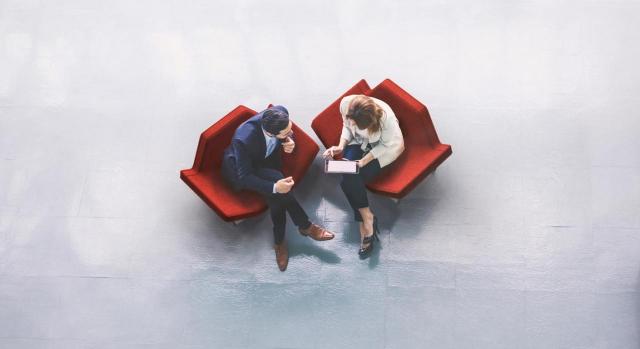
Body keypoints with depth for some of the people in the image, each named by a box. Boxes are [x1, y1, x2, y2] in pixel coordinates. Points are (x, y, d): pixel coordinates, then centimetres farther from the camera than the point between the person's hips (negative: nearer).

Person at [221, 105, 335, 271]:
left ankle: (279, 241, -4)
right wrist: (274, 187, -41)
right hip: (240, 169, -4)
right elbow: (245, 177, -31)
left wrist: (290, 142, -24)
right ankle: (305, 226, -14)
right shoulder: (243, 140, -41)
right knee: (275, 180, -31)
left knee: (276, 197, -24)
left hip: (268, 158, 5)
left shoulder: (281, 112, -27)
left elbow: (288, 133, -2)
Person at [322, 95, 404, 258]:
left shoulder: (386, 117, -36)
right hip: (357, 143, 4)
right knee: (348, 179, -22)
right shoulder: (345, 103, -23)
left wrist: (364, 161, -25)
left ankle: (365, 223, -6)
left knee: (350, 181, -23)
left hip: (380, 150, -4)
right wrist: (341, 146, -18)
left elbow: (396, 146, -20)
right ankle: (368, 218, -6)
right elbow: (346, 127, -2)